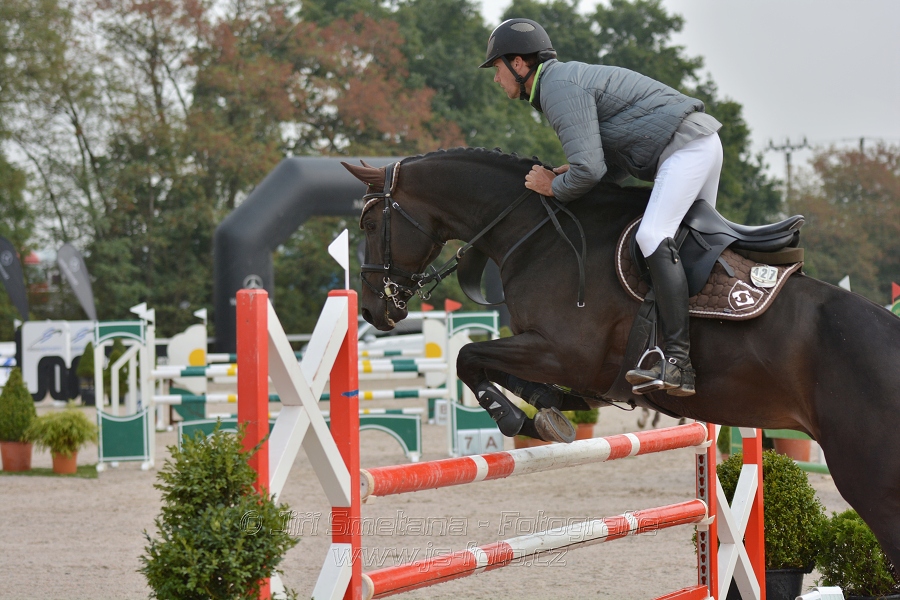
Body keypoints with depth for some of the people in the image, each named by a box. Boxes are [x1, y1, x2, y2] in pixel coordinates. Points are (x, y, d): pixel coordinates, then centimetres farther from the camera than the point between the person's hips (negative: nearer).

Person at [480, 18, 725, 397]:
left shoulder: (559, 87, -14)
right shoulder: (568, 78, 21)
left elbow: (588, 170, -23)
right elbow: (616, 163, 23)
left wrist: (554, 187, -3)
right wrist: (571, 175, 8)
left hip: (686, 145, -11)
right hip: (703, 143, 11)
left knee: (653, 236, -24)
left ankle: (678, 362, -32)